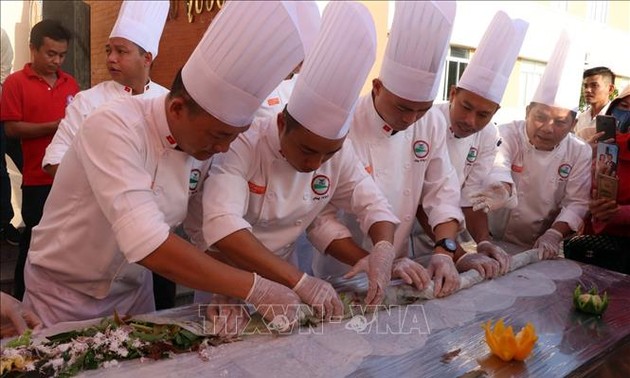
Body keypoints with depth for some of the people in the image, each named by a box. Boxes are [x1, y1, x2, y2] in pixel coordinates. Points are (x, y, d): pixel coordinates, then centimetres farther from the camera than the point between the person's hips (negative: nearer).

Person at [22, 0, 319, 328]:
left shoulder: (203, 146, -9)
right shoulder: (114, 127, -29)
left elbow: (204, 231, -2)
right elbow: (148, 246, -39)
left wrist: (228, 295, -18)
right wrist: (254, 289, -35)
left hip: (133, 289, 5)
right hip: (64, 295, -5)